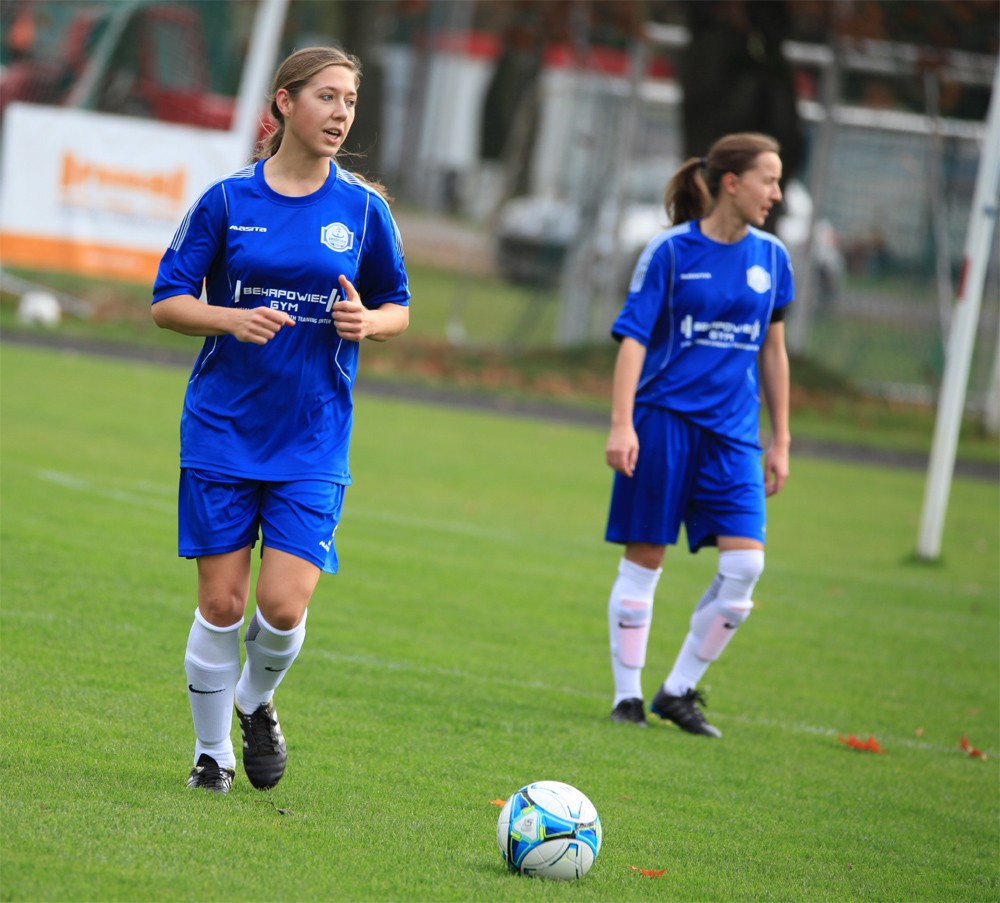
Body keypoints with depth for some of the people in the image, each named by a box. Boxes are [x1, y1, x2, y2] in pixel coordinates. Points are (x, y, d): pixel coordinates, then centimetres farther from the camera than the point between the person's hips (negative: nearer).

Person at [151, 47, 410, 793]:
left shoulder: (363, 207, 2)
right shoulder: (228, 199, -1)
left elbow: (397, 308, 12)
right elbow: (167, 303, 1)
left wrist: (367, 321, -11)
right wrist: (231, 318, -18)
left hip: (313, 443, 1)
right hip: (222, 428, -1)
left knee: (284, 605, -10)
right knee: (222, 602, -1)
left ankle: (256, 701, 22)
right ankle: (212, 751, 17)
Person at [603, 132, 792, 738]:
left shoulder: (771, 257, 8)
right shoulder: (671, 252, -5)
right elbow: (633, 340, -7)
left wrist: (781, 442, 16)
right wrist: (621, 425, -16)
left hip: (733, 429, 4)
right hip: (665, 420, -4)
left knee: (745, 564, -8)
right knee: (645, 559, 1)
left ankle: (679, 692, 5)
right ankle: (628, 695, 13)